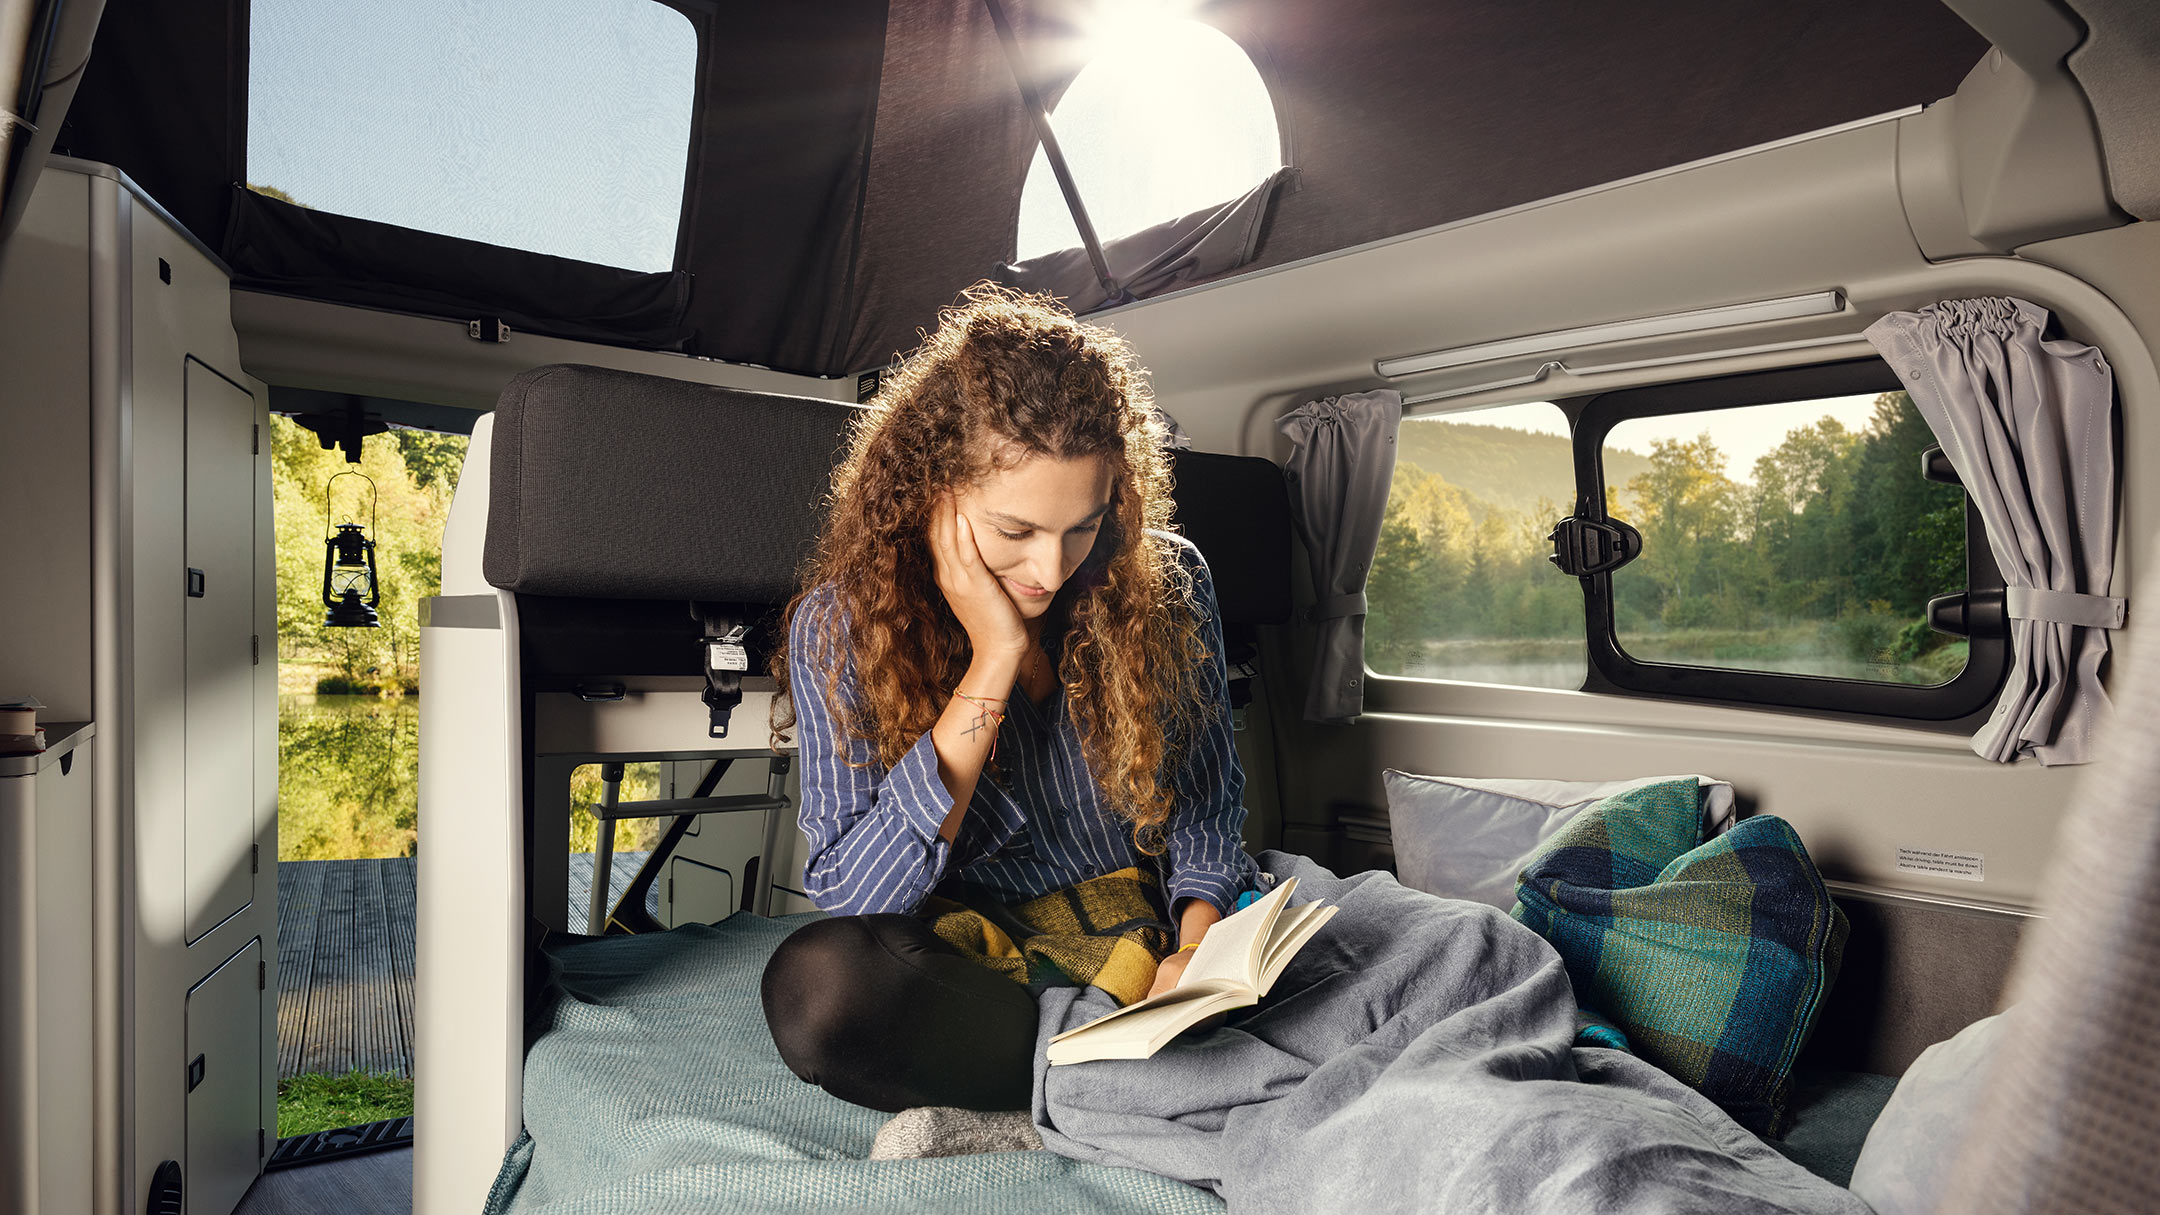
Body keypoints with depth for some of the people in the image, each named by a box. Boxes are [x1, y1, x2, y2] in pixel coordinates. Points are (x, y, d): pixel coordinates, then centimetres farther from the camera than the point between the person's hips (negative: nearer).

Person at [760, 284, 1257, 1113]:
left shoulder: (1164, 582, -6)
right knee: (815, 980, -33)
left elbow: (1204, 803, 6)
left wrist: (1198, 949, -14)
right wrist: (992, 664, -24)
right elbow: (847, 896, -19)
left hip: (1146, 928, 1)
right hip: (971, 952, 0)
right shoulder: (839, 627, -11)